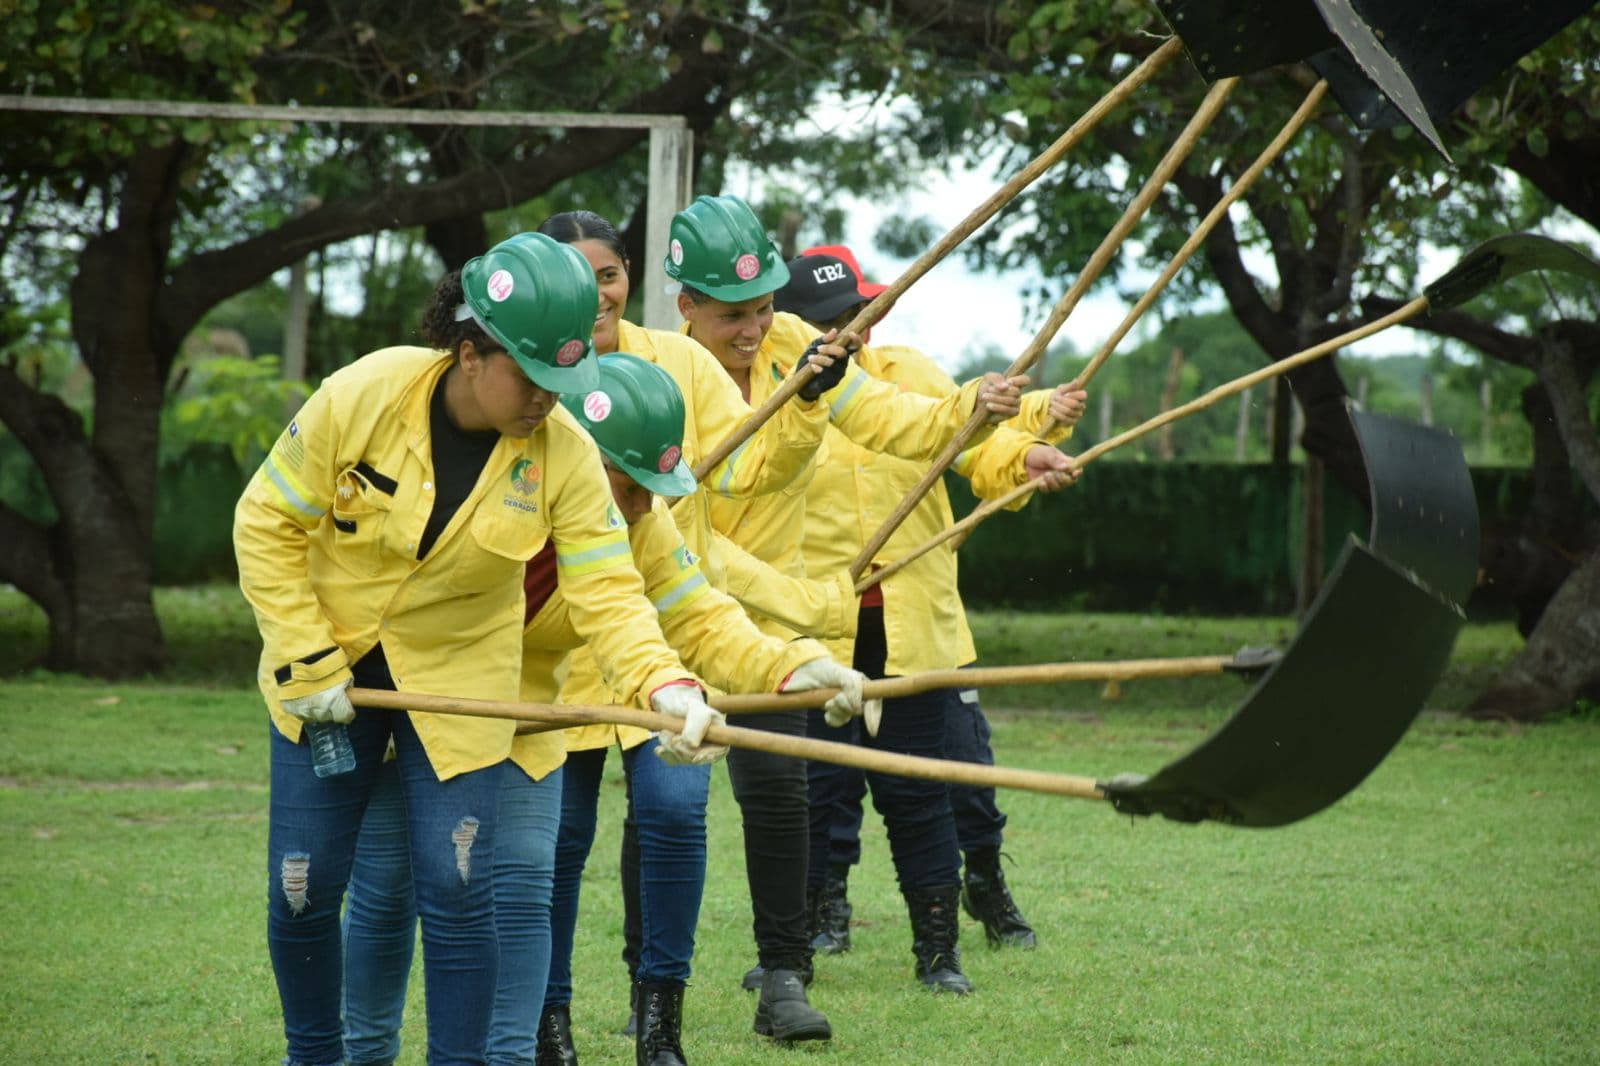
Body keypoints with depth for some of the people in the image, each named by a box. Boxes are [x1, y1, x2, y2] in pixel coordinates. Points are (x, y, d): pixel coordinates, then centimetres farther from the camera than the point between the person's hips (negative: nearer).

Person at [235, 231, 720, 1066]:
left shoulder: (566, 455, -16)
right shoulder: (360, 398, -20)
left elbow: (606, 591, -18)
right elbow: (267, 523, -10)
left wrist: (664, 683, -37)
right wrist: (306, 664, -12)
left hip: (459, 676, 0)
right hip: (327, 663, 0)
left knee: (457, 892, -8)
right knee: (301, 891, 4)